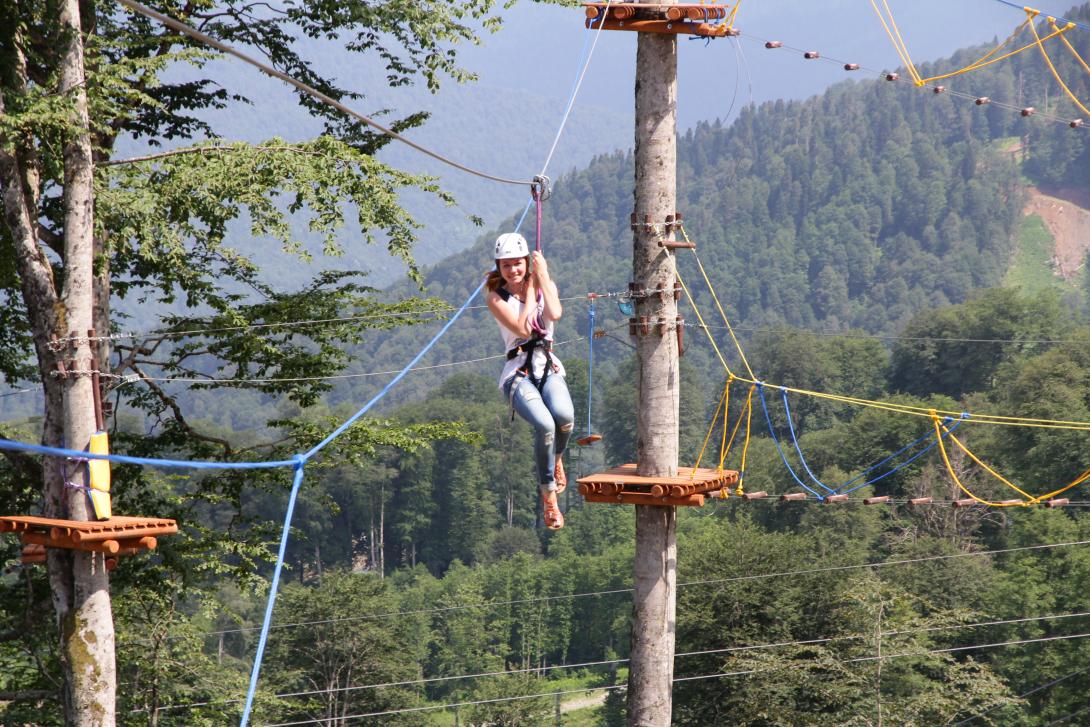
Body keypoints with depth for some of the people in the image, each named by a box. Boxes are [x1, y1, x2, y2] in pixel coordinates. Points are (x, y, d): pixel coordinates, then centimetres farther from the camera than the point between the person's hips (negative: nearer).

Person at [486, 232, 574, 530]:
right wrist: (529, 291, -2)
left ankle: (556, 459, 3)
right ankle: (549, 496, -14)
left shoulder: (545, 285, 12)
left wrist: (542, 276, -5)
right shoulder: (496, 297, 4)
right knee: (545, 425, -32)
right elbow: (522, 329, -10)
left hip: (549, 368, 2)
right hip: (518, 373, -2)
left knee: (565, 416, -33)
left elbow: (555, 314, -11)